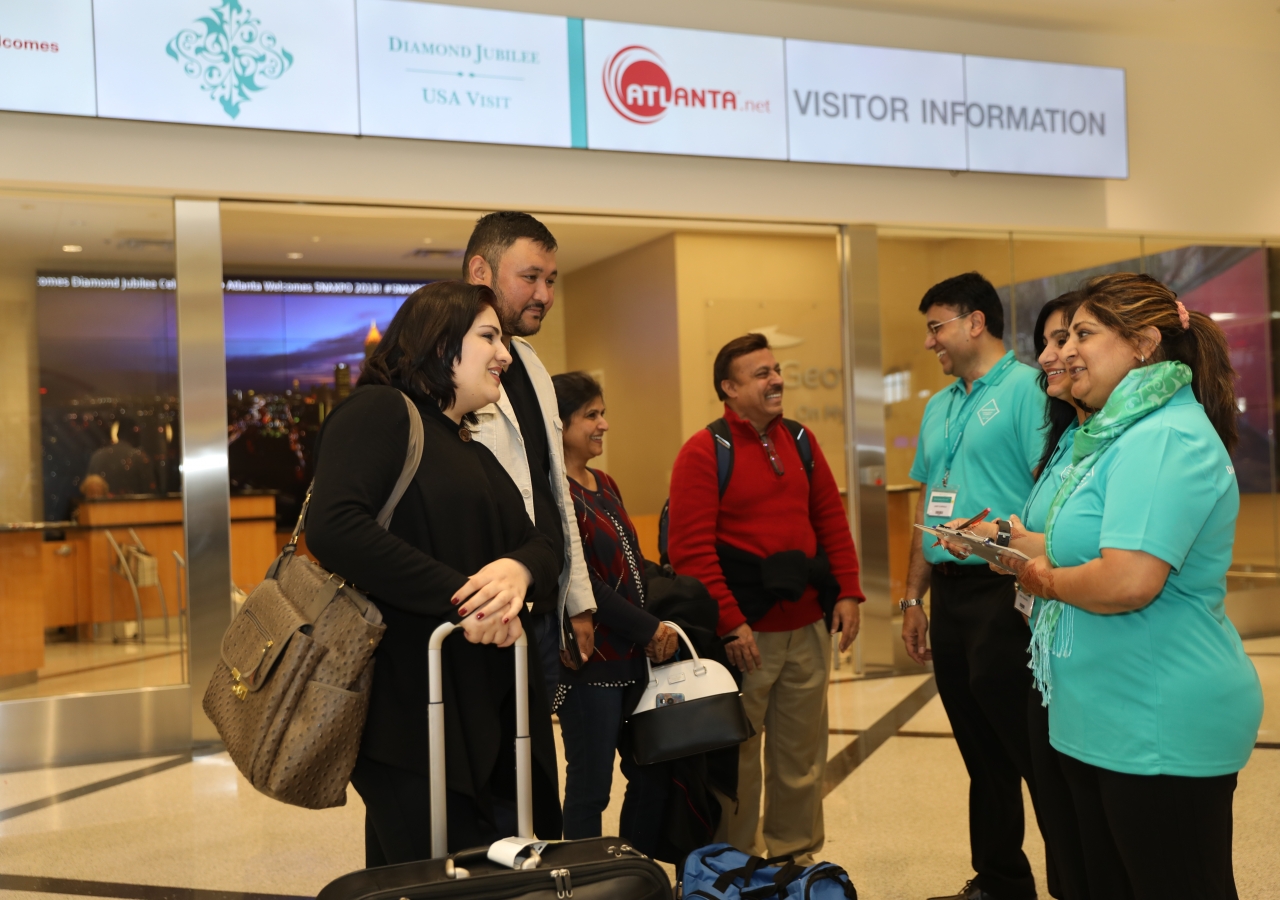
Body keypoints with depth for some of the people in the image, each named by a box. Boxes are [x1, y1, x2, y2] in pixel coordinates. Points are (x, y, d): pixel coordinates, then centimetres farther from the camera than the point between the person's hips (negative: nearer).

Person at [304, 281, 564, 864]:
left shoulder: (475, 450, 21)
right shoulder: (379, 411, -5)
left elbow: (542, 547, 12)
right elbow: (334, 527, -22)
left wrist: (520, 570, -13)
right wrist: (459, 596, -21)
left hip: (492, 716, 9)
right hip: (412, 713, -8)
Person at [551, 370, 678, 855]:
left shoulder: (605, 485, 14)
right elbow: (582, 584, -19)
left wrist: (660, 622, 3)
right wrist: (648, 630, -15)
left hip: (633, 656, 9)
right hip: (589, 663, -9)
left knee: (652, 773, 15)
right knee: (590, 787, 0)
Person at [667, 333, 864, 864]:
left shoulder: (800, 441, 11)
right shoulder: (703, 452, -8)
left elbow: (832, 520, 14)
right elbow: (689, 549, -14)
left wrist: (847, 593, 5)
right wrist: (729, 622, -17)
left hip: (808, 626, 6)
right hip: (746, 631, -5)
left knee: (802, 753, 14)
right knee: (737, 756, 5)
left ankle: (796, 856, 30)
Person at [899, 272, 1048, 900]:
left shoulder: (1026, 388, -8)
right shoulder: (939, 407, 18)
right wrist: (913, 598, 18)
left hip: (1004, 592, -8)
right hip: (950, 595, 8)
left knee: (1033, 751, -3)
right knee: (981, 751, 16)